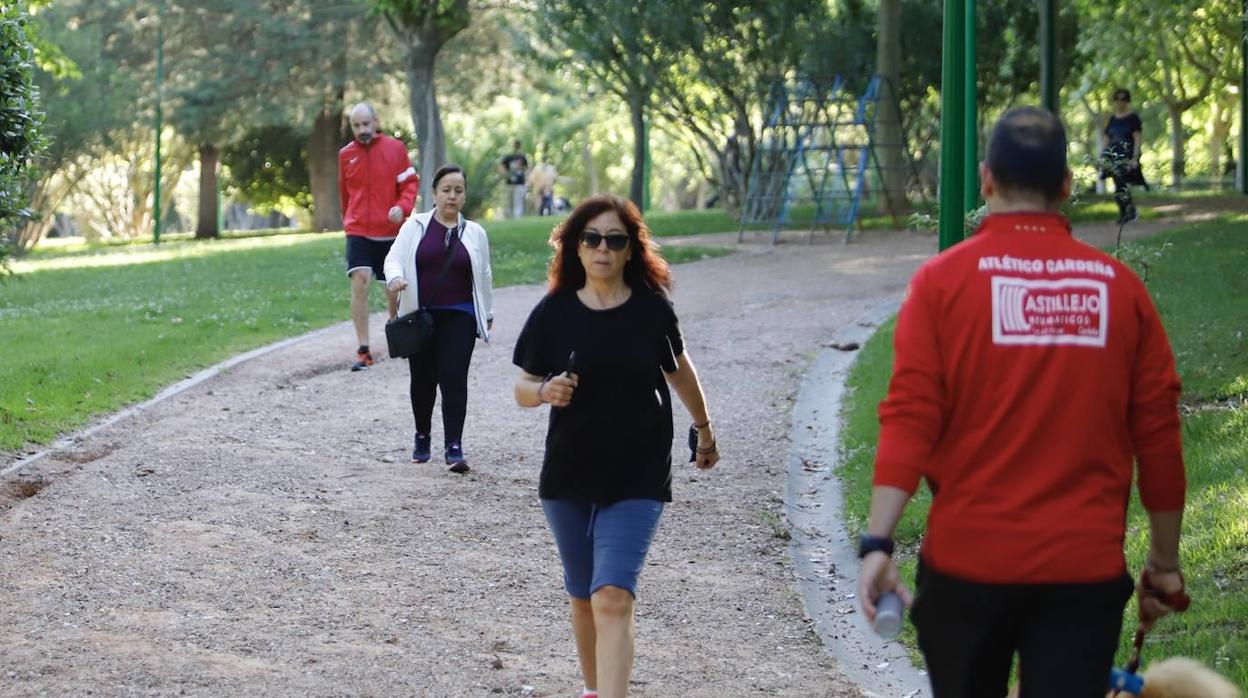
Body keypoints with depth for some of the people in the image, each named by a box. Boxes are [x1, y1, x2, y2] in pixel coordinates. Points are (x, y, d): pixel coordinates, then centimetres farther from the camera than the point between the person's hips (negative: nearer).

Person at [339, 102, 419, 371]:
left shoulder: (395, 148, -2)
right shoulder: (346, 154, 3)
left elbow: (411, 183, -1)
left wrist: (402, 207, -18)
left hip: (390, 231, 0)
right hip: (359, 232, 0)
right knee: (359, 283, -16)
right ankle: (363, 351, -15)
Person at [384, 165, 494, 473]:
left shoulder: (474, 233, 8)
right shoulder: (415, 226, 5)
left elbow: (484, 275, 15)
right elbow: (394, 257, -3)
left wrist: (488, 314, 20)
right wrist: (395, 277, -26)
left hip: (459, 318, -1)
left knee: (454, 378, -11)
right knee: (423, 379, 9)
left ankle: (454, 447, -14)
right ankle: (422, 438, 28)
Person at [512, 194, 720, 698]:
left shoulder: (651, 308, -5)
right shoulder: (555, 312, -3)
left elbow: (679, 371, 13)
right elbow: (523, 388, 3)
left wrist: (704, 429, 26)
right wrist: (546, 392, -20)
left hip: (637, 480, -2)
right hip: (567, 475, 2)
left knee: (613, 598, -16)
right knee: (583, 596, 16)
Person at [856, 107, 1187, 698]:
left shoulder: (942, 281, -4)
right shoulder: (1119, 287, 1)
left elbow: (909, 419, -11)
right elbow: (1158, 437, 4)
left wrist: (878, 542, -11)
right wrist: (1164, 560, 14)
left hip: (968, 561, 0)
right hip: (1085, 567, 0)